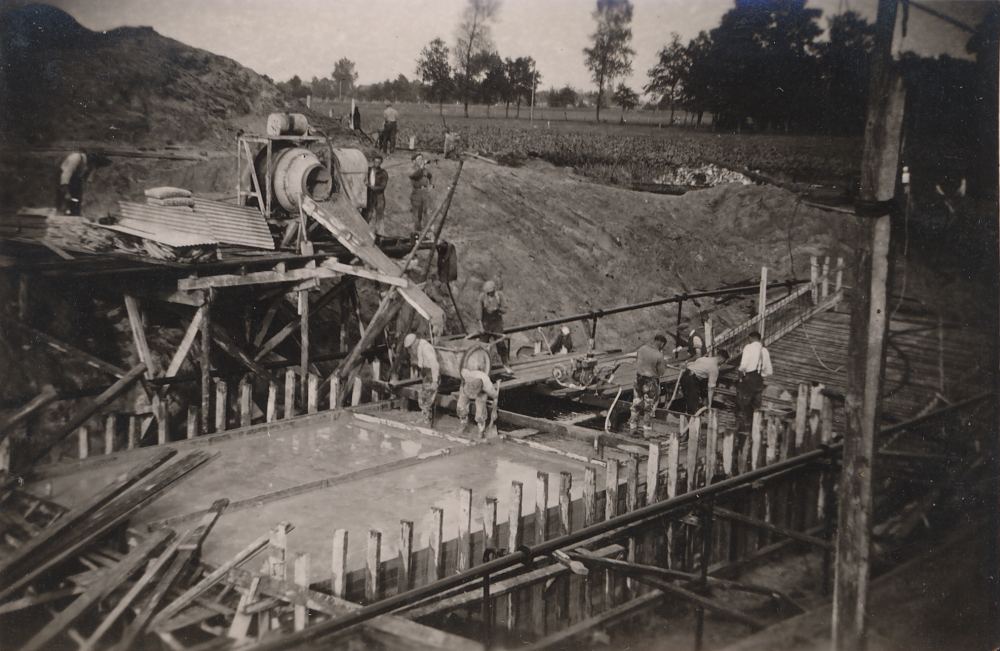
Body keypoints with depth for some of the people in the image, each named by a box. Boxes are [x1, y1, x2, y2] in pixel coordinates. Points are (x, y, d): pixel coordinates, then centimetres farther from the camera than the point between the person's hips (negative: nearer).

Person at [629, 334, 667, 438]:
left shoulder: (642, 348, -5)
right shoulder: (658, 356, -20)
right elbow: (660, 372, -11)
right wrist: (664, 364, 6)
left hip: (639, 379, 5)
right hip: (650, 382, -5)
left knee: (636, 405, 16)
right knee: (649, 407, 9)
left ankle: (633, 427, 24)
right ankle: (646, 430, 15)